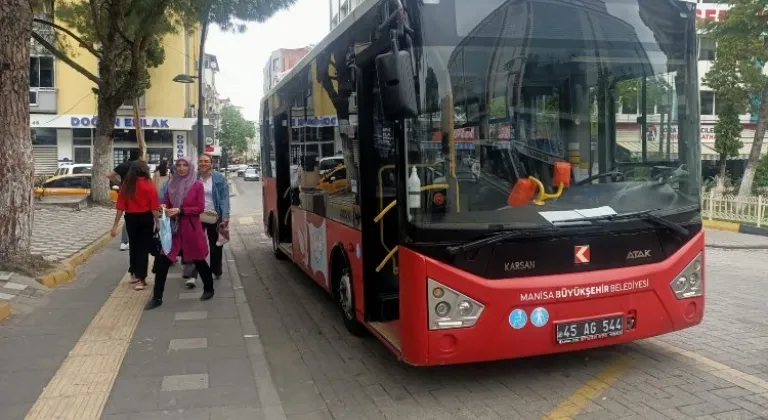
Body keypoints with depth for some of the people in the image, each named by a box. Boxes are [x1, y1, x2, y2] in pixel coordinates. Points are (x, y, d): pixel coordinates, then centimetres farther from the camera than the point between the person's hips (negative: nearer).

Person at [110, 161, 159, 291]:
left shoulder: (126, 185, -1)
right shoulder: (149, 185, -9)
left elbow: (120, 206, -3)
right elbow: (154, 207, -13)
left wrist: (115, 225, 0)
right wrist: (157, 222, -4)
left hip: (130, 218, 3)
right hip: (145, 218, -3)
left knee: (133, 246, 20)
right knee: (143, 248, 3)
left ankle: (134, 274, 33)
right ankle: (141, 279, 1)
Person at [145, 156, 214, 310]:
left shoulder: (197, 185, -6)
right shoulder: (172, 184, 6)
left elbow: (200, 208, -10)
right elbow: (165, 201, 13)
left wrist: (180, 210, -19)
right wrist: (163, 207, -11)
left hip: (191, 229, -3)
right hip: (172, 228, 4)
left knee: (198, 260, 11)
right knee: (162, 261, -3)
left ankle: (209, 289, 32)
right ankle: (157, 297, 6)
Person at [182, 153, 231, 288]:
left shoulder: (220, 178, -6)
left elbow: (224, 198, -9)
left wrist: (225, 217, -18)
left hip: (214, 217, 0)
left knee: (215, 245, 14)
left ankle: (216, 271, 31)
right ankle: (191, 275, -9)